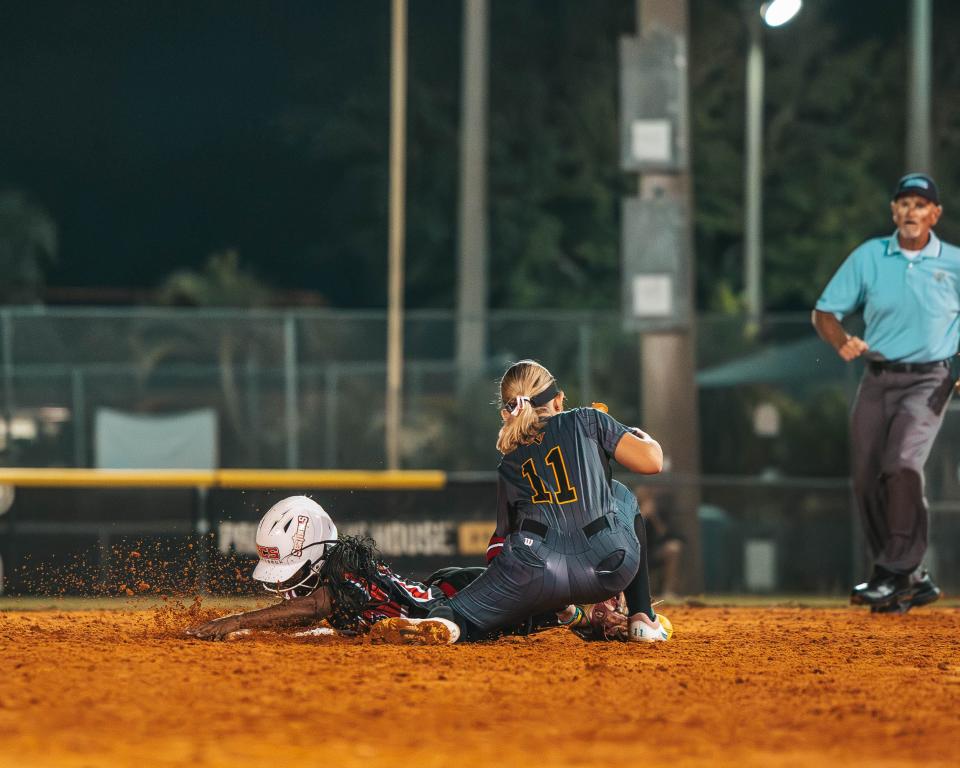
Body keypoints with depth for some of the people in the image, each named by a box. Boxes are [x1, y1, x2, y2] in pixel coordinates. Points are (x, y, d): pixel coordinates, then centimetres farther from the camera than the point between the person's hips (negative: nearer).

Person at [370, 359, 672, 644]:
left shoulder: (509, 465, 23)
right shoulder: (587, 420, 17)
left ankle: (448, 621, -28)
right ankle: (642, 618, 25)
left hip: (537, 570, 0)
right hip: (613, 568, 0)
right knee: (621, 496, 35)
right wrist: (641, 435, 35)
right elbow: (651, 461, 10)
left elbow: (506, 535, 27)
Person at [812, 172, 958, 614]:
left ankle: (896, 573, -20)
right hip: (877, 379, 4)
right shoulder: (869, 257, 5)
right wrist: (843, 343, -15)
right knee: (867, 480, 0)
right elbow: (825, 312, 7)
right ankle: (911, 580, 12)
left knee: (902, 465, -25)